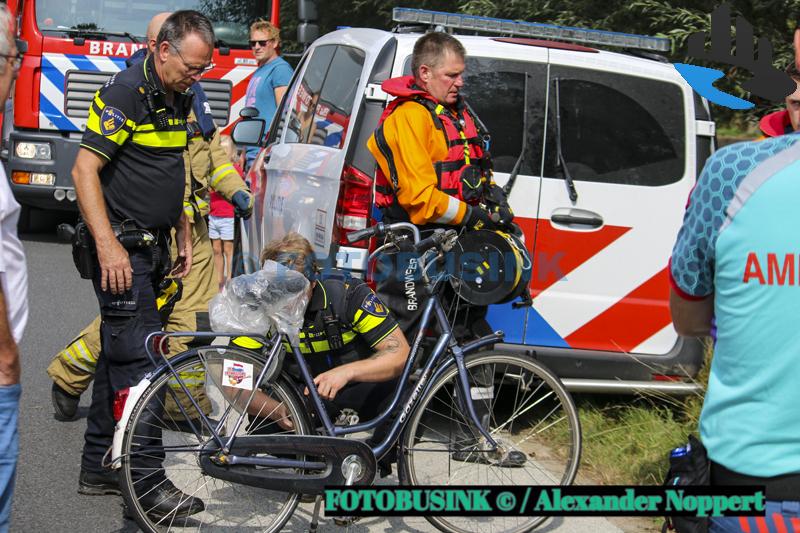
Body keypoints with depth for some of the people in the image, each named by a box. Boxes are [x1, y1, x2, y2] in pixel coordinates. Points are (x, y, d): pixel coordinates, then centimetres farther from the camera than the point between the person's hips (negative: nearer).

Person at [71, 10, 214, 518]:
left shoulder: (180, 98, 12)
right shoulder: (126, 92, -15)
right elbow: (84, 170, -19)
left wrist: (184, 234, 21)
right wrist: (107, 245, -24)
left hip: (153, 247, 9)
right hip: (121, 247, -9)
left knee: (120, 355, 13)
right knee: (137, 361, -10)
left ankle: (100, 467, 22)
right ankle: (147, 482, -8)